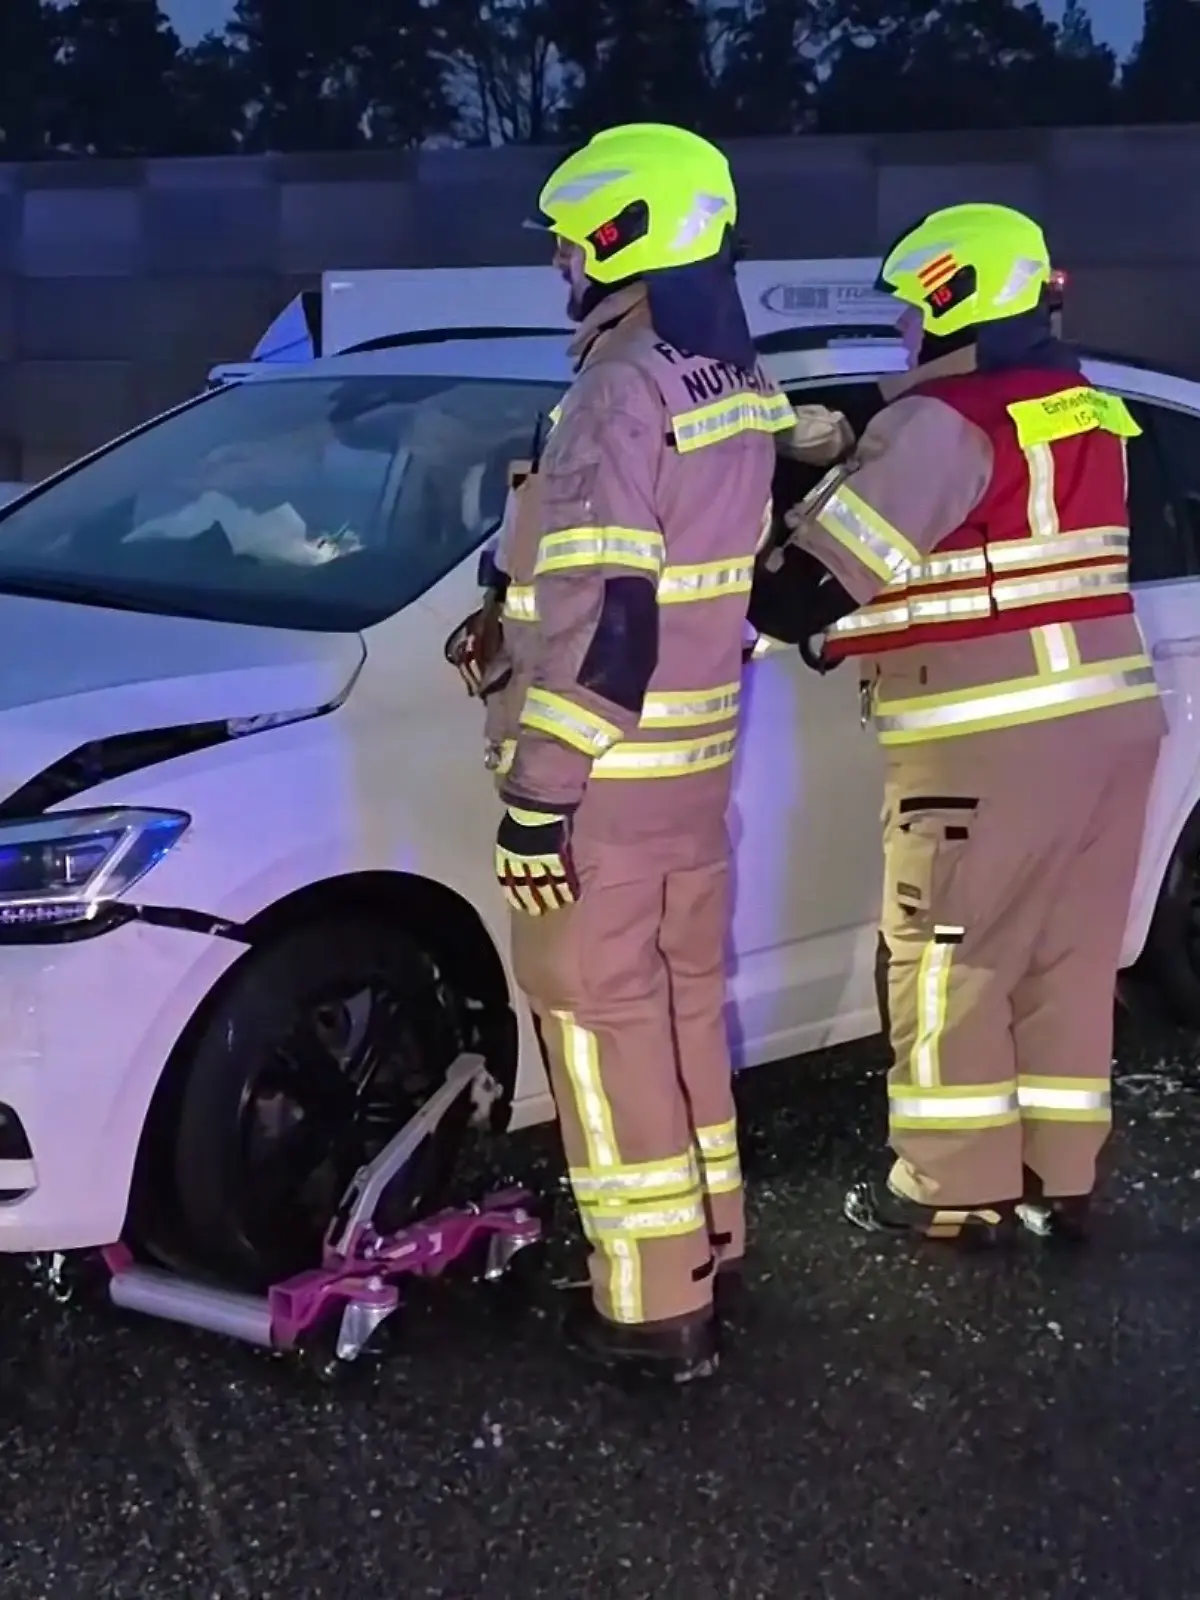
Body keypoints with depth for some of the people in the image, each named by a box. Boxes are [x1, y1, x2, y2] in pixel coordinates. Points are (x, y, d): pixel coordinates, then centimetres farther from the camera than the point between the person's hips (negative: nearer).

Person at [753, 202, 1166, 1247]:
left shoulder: (944, 420, -13)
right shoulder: (1085, 413, 14)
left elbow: (817, 571, -15)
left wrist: (774, 602, 5)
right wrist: (865, 596, 19)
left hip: (992, 741, -8)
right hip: (1109, 717, 8)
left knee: (947, 963, 3)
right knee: (1067, 961, 14)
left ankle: (956, 1191, 11)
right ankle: (1059, 1180, 22)